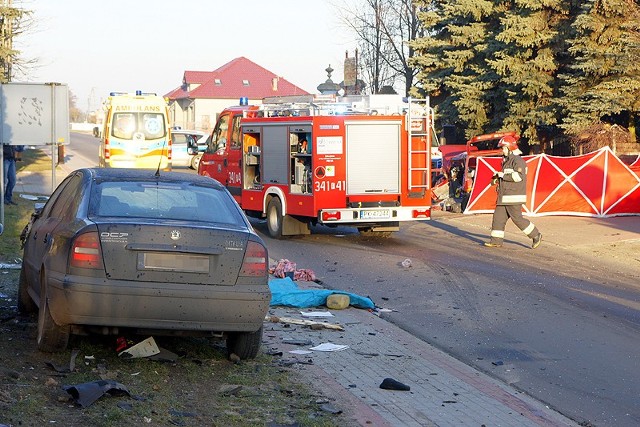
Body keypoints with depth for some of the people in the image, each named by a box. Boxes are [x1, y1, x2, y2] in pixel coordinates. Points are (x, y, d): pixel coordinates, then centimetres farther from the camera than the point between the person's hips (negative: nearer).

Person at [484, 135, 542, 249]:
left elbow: (519, 176, -27)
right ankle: (496, 240, 8)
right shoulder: (507, 161, 18)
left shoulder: (518, 160, -13)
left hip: (514, 197, -10)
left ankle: (536, 235, 5)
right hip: (505, 197, 10)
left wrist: (503, 175, -20)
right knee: (498, 216, 5)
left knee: (517, 218, -7)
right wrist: (498, 180, 14)